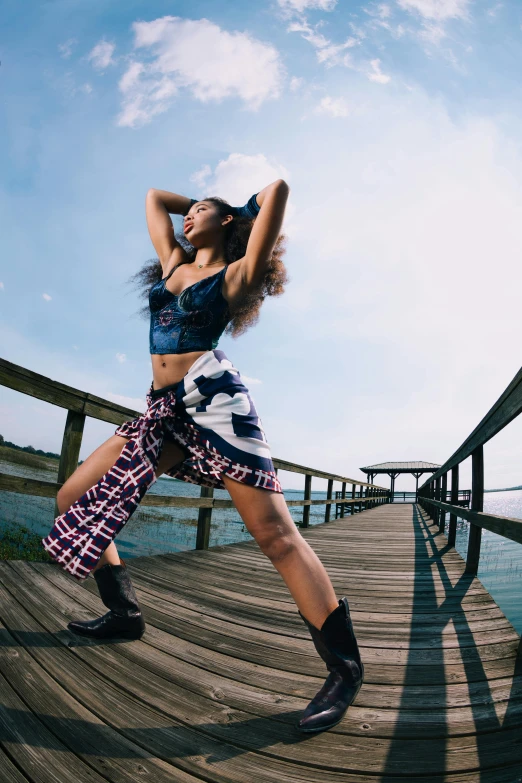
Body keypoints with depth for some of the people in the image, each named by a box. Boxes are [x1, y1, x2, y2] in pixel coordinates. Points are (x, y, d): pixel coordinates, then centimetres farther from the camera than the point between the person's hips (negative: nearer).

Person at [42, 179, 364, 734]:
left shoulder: (235, 273, 6)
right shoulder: (174, 262, 24)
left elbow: (278, 189, 0)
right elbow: (153, 196, 37)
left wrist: (239, 210, 18)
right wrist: (202, 206, 36)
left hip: (214, 401, -7)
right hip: (164, 411, 8)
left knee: (275, 535, -11)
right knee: (74, 499, 8)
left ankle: (344, 667, -2)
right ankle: (124, 614, 22)